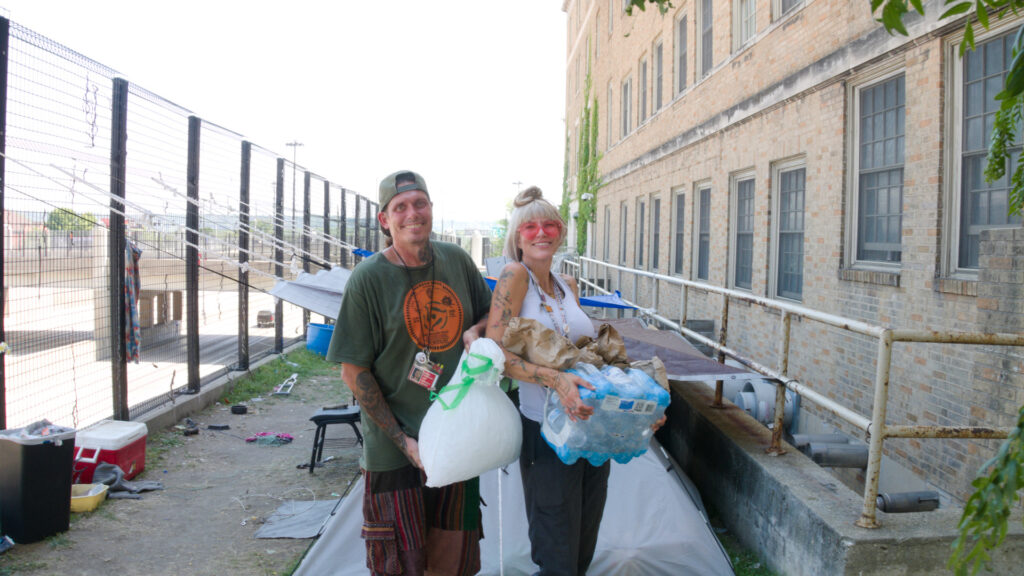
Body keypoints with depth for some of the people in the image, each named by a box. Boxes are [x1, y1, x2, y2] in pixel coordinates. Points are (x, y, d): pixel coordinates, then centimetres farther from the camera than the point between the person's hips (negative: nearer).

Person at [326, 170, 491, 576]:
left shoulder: (456, 260, 3)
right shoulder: (369, 277, -11)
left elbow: (489, 311, 20)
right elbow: (354, 372, -10)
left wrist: (476, 331, -5)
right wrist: (403, 440, -13)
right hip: (396, 444, -4)